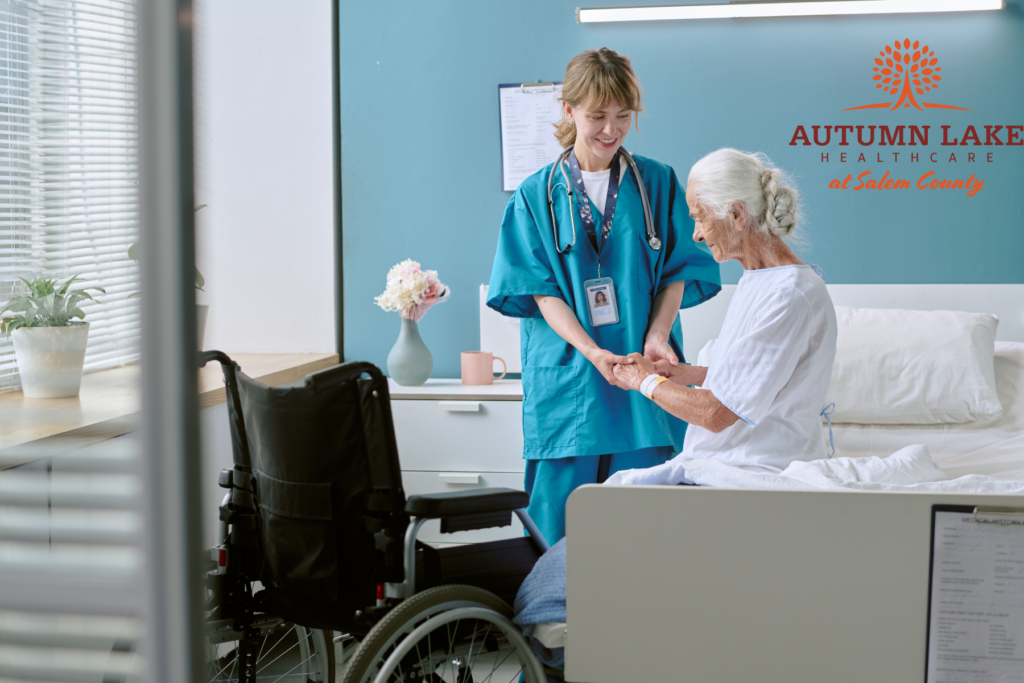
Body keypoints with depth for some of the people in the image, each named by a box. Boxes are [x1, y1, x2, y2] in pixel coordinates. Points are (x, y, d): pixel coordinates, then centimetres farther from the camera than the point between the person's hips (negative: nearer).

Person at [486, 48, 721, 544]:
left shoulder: (658, 184, 7)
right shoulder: (537, 195, 4)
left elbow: (678, 270, 6)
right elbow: (539, 289, -2)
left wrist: (657, 335, -13)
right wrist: (592, 351, -17)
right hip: (567, 377, -1)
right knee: (560, 523, 0)